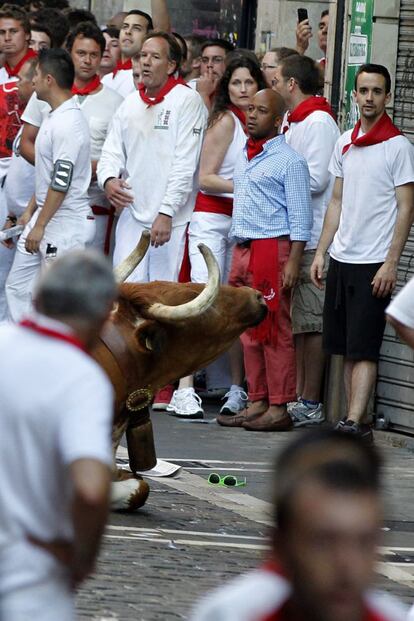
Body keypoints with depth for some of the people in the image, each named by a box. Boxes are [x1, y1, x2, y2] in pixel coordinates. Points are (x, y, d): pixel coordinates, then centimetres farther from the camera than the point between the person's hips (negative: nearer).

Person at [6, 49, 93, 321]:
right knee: (18, 285, 12)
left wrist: (40, 225, -19)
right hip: (44, 217, 11)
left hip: (66, 223, -11)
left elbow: (62, 182, -22)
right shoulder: (54, 117, 13)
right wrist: (30, 211, 20)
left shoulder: (68, 123, -20)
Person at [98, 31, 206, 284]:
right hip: (132, 214, 6)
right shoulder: (131, 103, 14)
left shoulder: (187, 100, -6)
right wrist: (108, 179, -8)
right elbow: (112, 152, 15)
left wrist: (167, 213, -16)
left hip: (172, 221, -6)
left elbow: (185, 165, -11)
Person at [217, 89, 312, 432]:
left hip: (273, 249, -8)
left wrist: (293, 263, -16)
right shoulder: (244, 158, 17)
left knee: (275, 332, -7)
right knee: (249, 330, 8)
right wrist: (237, 259, 17)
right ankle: (257, 403, 12)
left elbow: (300, 218, -9)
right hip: (242, 250, 8)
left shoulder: (289, 160, -6)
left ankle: (279, 408, -7)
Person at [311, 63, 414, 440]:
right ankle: (356, 424, 10)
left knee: (363, 349, -9)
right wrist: (321, 251, 12)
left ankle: (354, 423, -13)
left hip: (374, 263, -6)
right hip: (341, 260, 6)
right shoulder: (345, 143, 12)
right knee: (346, 349, 7)